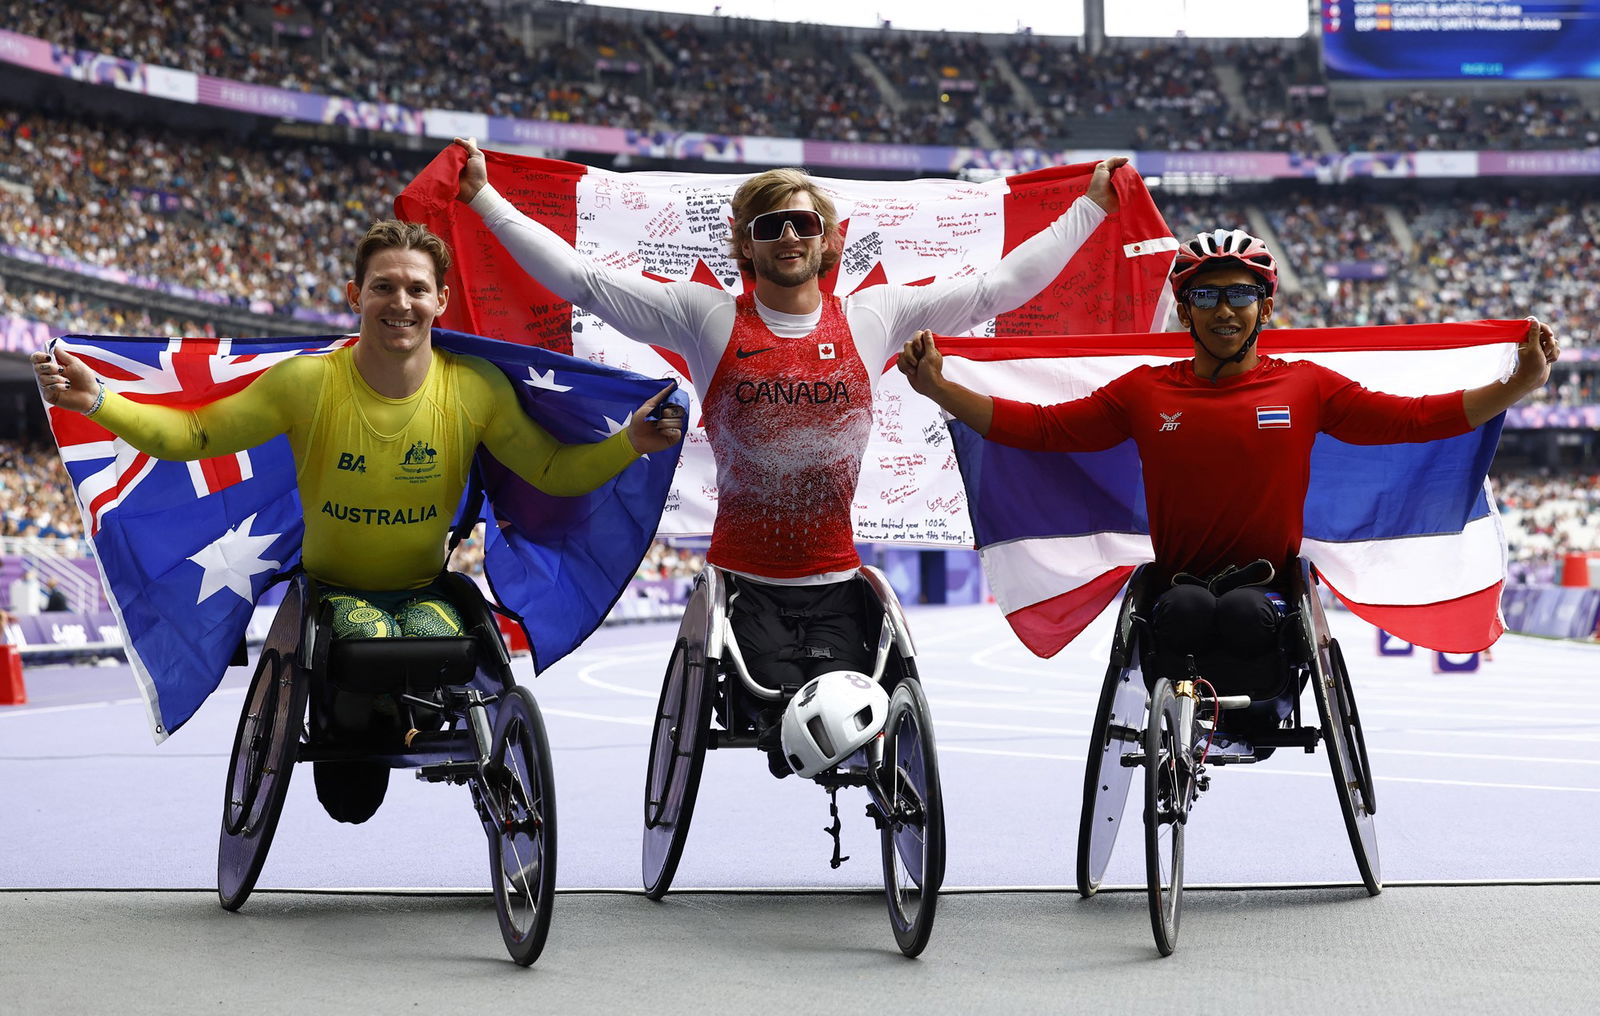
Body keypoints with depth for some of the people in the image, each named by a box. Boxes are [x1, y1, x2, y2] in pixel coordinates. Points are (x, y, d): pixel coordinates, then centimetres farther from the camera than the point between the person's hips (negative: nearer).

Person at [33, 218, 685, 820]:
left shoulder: (477, 389, -9)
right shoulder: (306, 384, -14)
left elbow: (553, 472, 1)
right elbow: (192, 436, -11)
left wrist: (631, 443, -15)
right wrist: (96, 402, -25)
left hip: (424, 588, 2)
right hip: (332, 589, -1)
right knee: (367, 640, -34)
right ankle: (346, 738, 5)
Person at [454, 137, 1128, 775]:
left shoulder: (873, 318, 7)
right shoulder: (707, 319, 3)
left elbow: (998, 287, 10)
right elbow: (583, 280, 2)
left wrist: (1091, 207, 11)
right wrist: (484, 198, -1)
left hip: (834, 585, 2)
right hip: (744, 581, -1)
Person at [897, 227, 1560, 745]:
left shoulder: (1306, 388, 8)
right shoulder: (1145, 392, 9)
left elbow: (1417, 418, 3)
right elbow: (1038, 427, 8)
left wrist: (1522, 384, -7)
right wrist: (938, 388, 0)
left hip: (1268, 582, 0)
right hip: (1177, 581, 0)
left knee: (1245, 614, -35)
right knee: (1186, 610, -35)